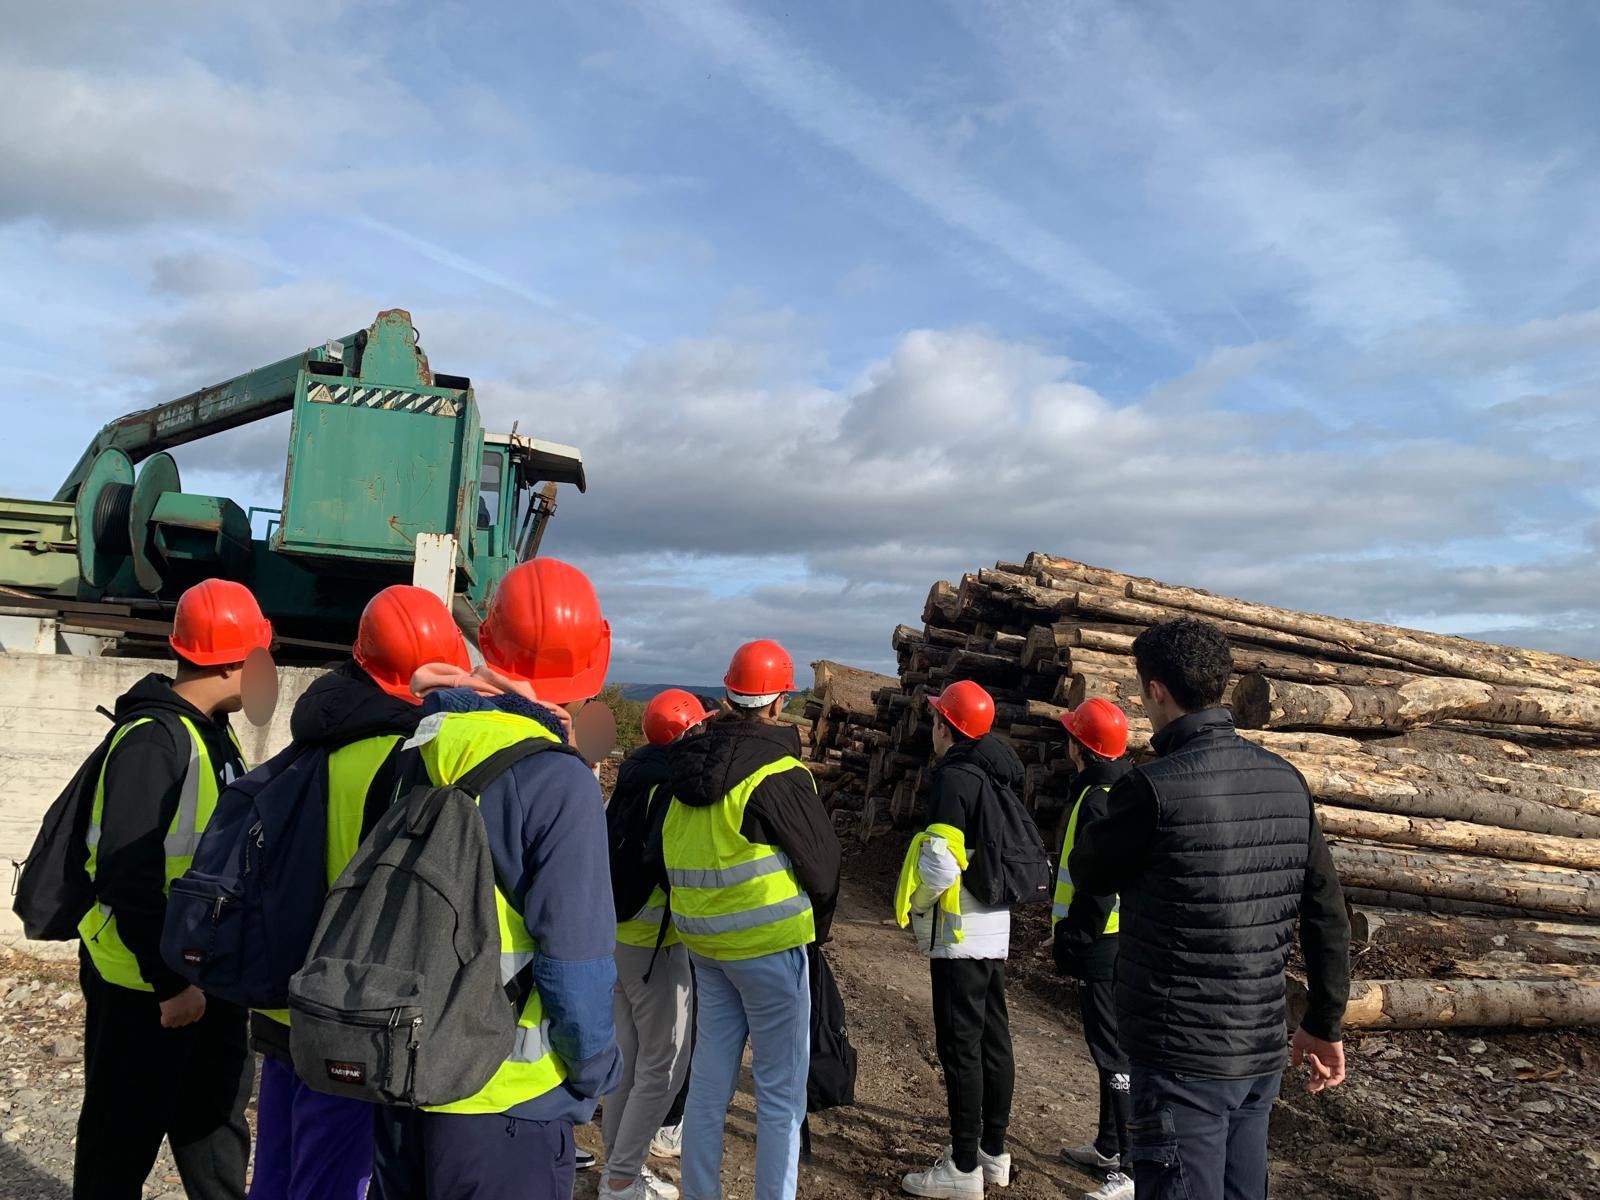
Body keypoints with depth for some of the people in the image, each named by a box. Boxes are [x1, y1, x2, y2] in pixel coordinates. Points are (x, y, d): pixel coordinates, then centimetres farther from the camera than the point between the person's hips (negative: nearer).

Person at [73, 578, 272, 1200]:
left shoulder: (212, 732, 7)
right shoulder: (153, 739, -21)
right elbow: (129, 878, -24)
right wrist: (169, 981, -20)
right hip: (146, 986, -8)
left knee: (217, 1128, 19)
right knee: (123, 1142, 10)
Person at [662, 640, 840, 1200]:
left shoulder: (690, 765, 3)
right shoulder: (777, 773, -18)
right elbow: (821, 860, -12)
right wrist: (816, 924, 6)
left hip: (702, 941, 7)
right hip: (769, 943, -7)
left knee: (708, 1080, 17)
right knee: (780, 1093, 5)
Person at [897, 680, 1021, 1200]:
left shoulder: (954, 776, -18)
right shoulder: (998, 776, 10)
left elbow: (941, 865, -24)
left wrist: (915, 903, -8)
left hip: (960, 932, -9)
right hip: (995, 928, 9)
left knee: (960, 1046, -1)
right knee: (993, 1040, 15)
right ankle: (993, 1152, 26)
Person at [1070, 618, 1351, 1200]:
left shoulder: (1153, 787, -20)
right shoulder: (1287, 781, 1)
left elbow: (1089, 875, -3)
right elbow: (1328, 915, 6)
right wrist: (1324, 1024, 16)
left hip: (1183, 1057, -7)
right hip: (1263, 1048, 7)